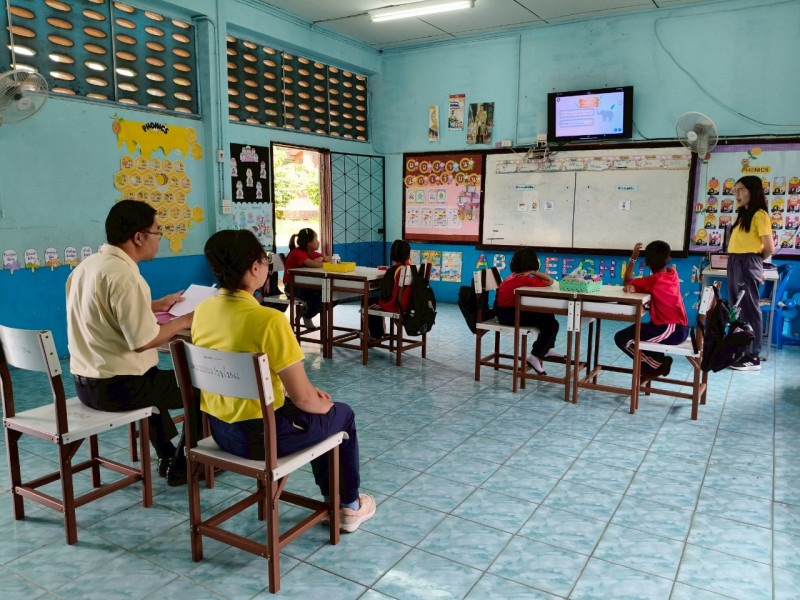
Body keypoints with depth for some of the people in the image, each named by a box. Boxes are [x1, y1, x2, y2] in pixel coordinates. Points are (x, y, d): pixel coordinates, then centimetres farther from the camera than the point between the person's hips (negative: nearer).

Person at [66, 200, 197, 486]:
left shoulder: (86, 265, 6)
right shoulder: (124, 275, -24)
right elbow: (143, 341, -26)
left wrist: (156, 305, 18)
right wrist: (184, 321, -12)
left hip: (85, 382, 10)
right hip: (118, 387, -9)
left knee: (154, 377, 35)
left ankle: (166, 456, 40)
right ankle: (181, 465, 18)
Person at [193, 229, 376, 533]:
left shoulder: (201, 311, -3)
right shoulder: (269, 320, -27)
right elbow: (302, 398, -23)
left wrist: (309, 391, 12)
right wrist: (322, 406, 1)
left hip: (218, 428, 7)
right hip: (259, 435, -7)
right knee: (342, 414, 19)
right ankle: (349, 506, 34)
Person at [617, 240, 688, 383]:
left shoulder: (654, 280, -16)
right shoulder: (672, 273, 6)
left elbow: (626, 282, -2)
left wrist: (633, 258, -3)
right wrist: (633, 286, -15)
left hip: (670, 330, -9)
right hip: (681, 328, 9)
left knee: (621, 338, -6)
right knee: (636, 329, 28)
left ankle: (657, 365, 3)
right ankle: (659, 361, 16)